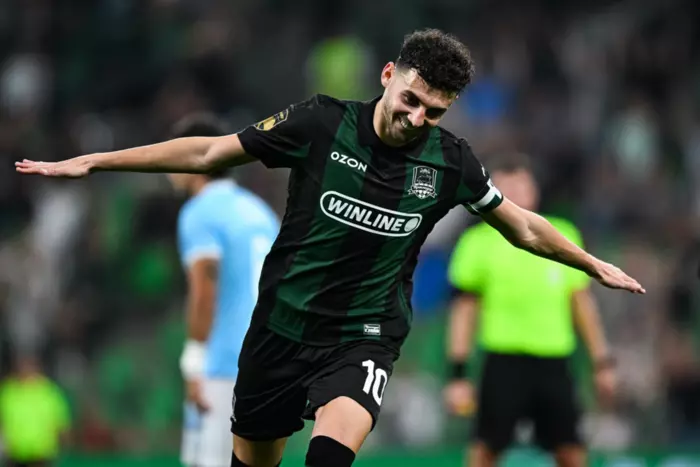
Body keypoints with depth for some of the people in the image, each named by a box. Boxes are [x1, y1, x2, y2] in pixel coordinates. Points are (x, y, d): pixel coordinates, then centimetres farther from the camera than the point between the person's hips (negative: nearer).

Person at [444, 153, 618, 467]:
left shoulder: (563, 235, 10)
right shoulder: (479, 241, 0)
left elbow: (581, 301, 16)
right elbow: (464, 311, 1)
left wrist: (602, 362, 14)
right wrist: (457, 375, -4)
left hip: (554, 363, 3)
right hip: (505, 362, -3)